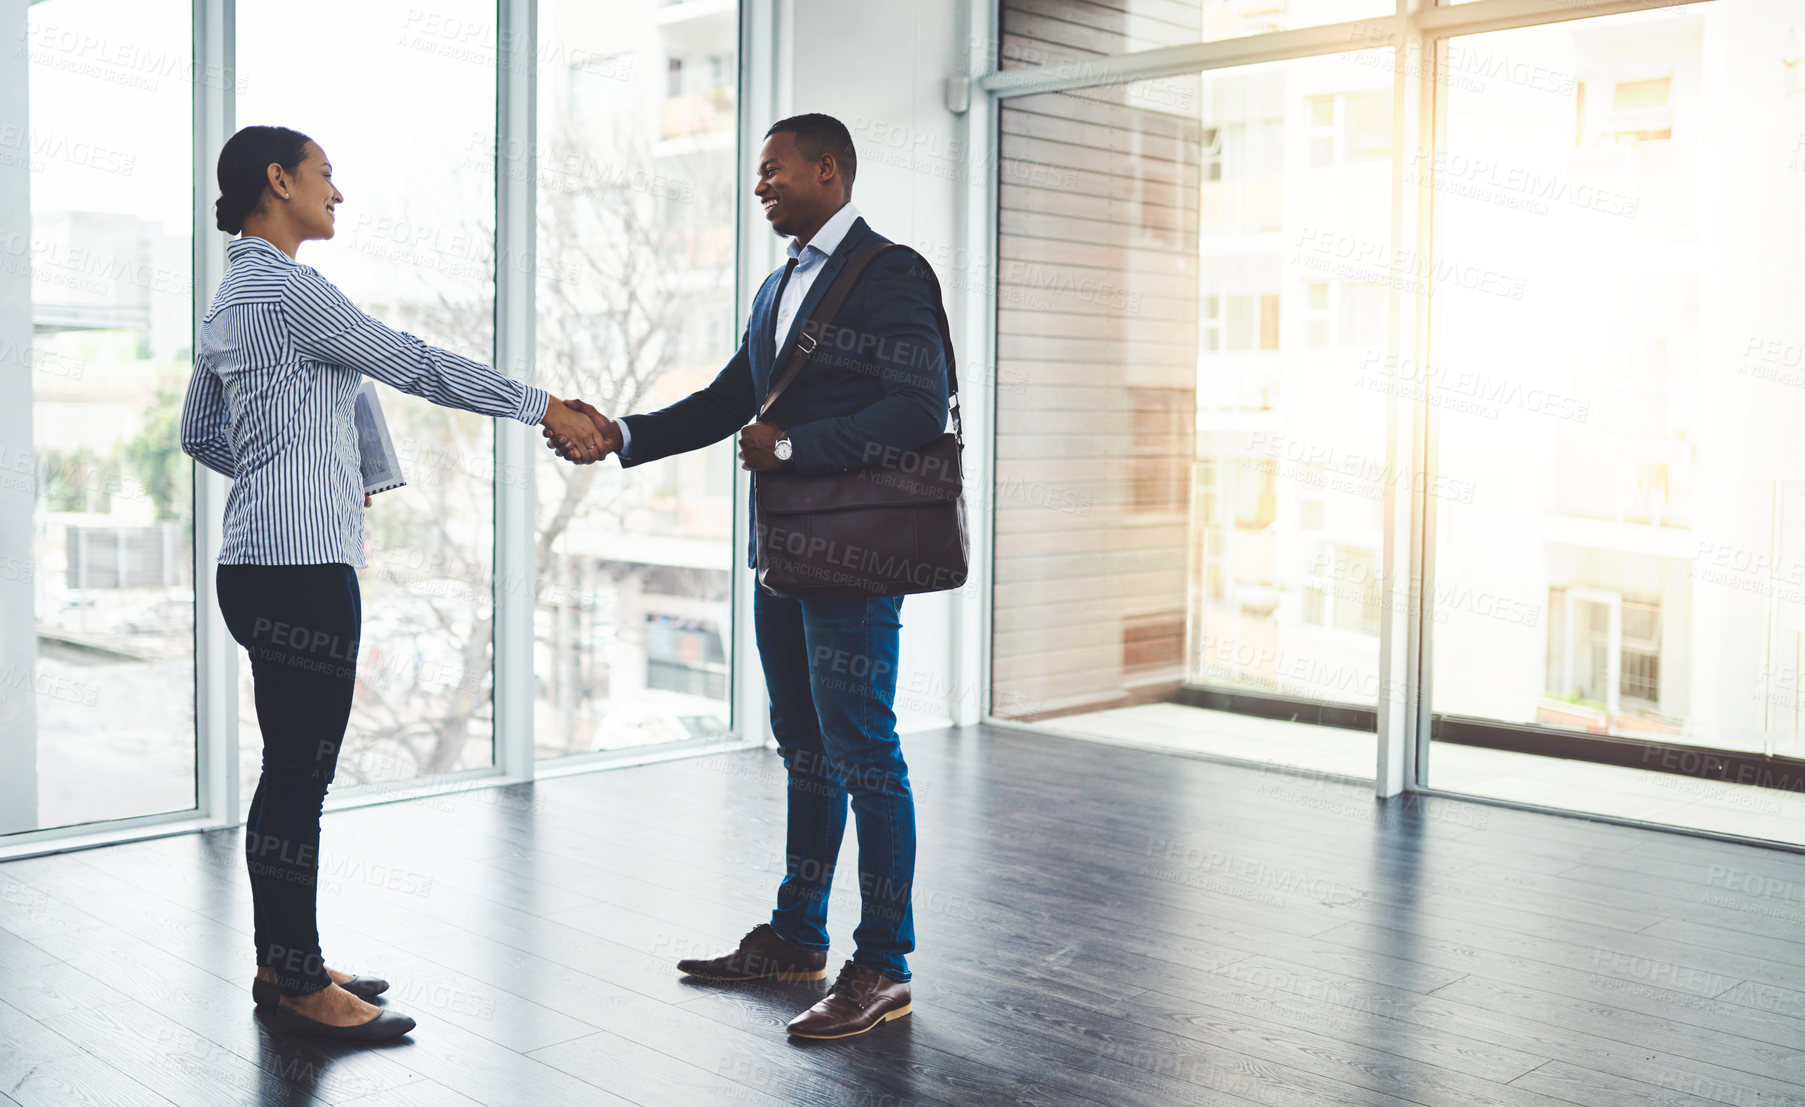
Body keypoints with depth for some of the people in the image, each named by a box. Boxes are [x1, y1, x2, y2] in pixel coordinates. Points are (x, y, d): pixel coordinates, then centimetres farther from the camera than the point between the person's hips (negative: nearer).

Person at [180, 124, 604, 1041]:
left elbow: (199, 434, 24)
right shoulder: (286, 288, -12)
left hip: (261, 560, 11)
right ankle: (300, 986, 2)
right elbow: (418, 366, -11)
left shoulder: (232, 297, 19)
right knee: (301, 772, -5)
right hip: (300, 563, -10)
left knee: (291, 770, 14)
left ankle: (282, 963, 23)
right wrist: (545, 408, -4)